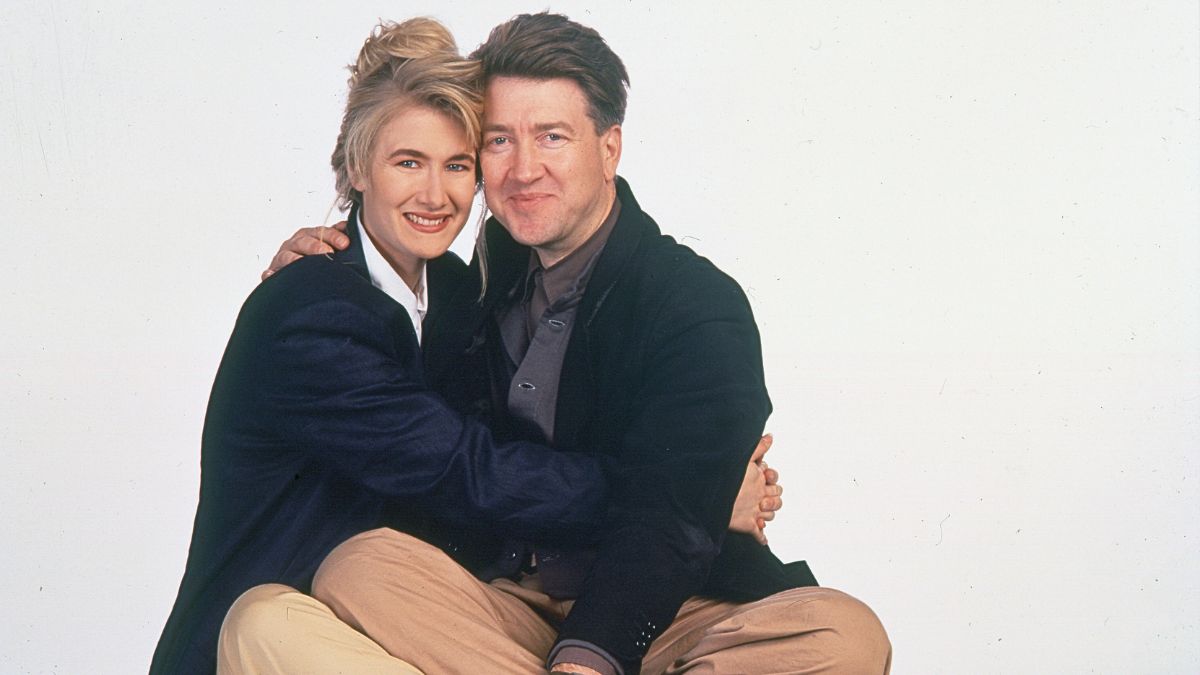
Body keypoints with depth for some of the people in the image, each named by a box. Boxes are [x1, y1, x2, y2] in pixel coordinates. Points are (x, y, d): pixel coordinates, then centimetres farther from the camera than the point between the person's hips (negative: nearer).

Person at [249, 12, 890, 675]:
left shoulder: (701, 308, -5)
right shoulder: (482, 283, 12)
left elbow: (665, 524, -18)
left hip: (659, 619, -3)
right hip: (499, 609, 4)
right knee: (357, 568, -27)